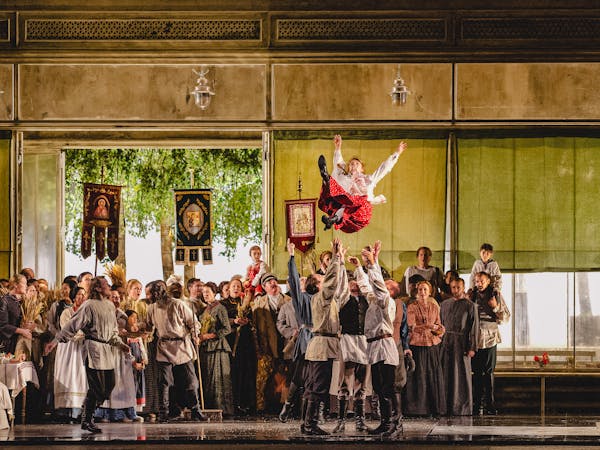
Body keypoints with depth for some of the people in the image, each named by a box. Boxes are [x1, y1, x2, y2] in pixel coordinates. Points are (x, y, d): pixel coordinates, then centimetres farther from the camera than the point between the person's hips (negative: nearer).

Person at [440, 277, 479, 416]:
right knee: (447, 375, 4)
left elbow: (474, 328, -3)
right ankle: (448, 406, 11)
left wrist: (472, 347, -10)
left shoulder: (470, 306, 0)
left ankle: (464, 408, 2)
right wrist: (439, 342, 6)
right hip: (446, 343, 4)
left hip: (461, 344, -4)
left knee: (462, 376, -2)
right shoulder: (445, 304, 14)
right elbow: (440, 323, 15)